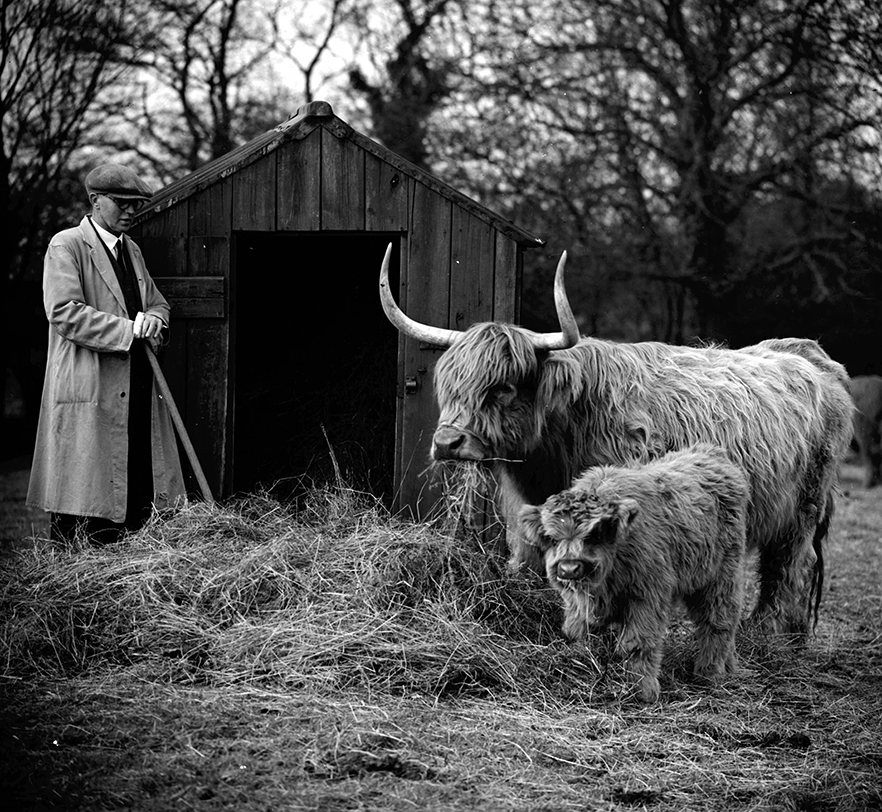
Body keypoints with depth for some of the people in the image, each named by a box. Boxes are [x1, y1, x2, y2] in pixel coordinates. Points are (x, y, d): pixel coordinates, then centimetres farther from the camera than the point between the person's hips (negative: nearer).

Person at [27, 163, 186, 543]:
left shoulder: (132, 250, 20)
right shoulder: (65, 246, -5)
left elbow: (158, 302, 27)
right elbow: (64, 313, -16)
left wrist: (154, 320, 2)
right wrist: (129, 330, -16)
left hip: (139, 391, 8)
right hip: (89, 391, -8)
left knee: (139, 496, 5)